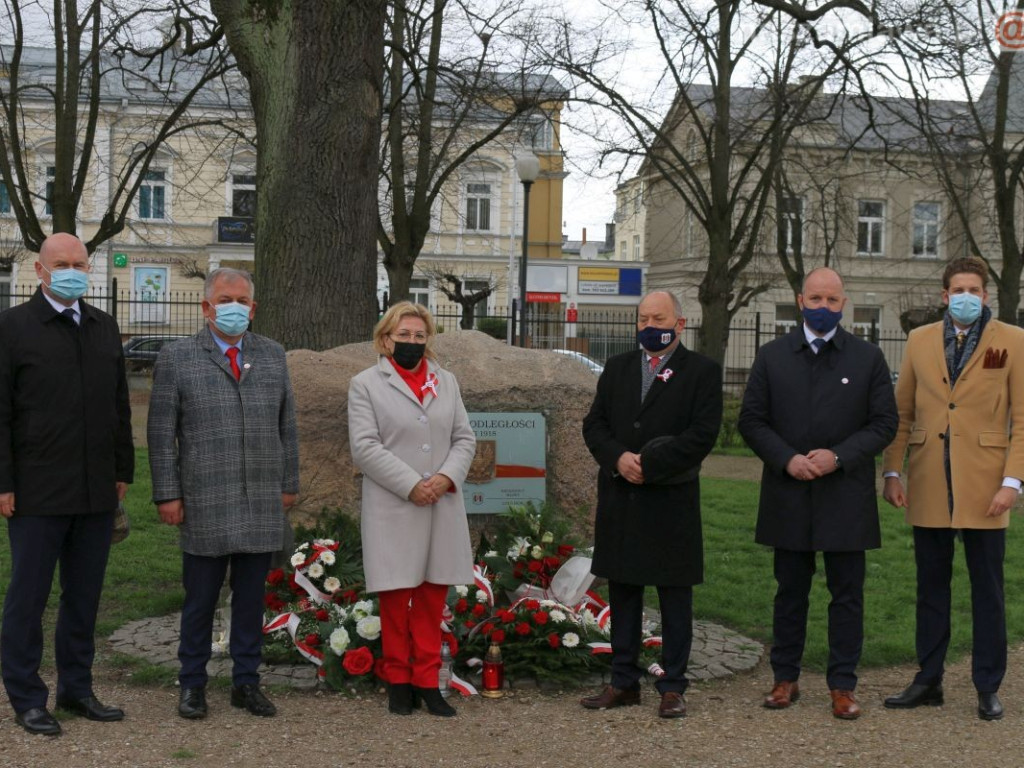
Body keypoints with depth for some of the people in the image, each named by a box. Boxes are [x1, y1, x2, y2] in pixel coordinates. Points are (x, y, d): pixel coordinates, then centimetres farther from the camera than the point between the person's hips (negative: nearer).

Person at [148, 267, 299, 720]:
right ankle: (192, 685, 18)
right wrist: (167, 494, -5)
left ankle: (246, 683, 20)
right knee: (200, 598, 4)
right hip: (205, 504, -3)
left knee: (251, 596, 9)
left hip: (263, 503, 3)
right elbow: (162, 434, -1)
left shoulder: (273, 356, 11)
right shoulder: (176, 359, 1)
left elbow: (286, 426, 14)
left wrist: (289, 483, 10)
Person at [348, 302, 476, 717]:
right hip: (393, 510, -3)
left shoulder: (446, 382, 15)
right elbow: (365, 446, -8)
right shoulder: (365, 384, 2)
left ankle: (427, 681, 13)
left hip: (442, 507, 4)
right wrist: (411, 485, -15)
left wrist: (446, 477, -9)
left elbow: (464, 438, 10)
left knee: (433, 597, 6)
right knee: (396, 598, 3)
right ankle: (398, 680, 15)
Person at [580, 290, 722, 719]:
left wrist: (649, 465, -16)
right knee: (622, 593, 10)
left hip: (671, 502, -4)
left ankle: (672, 687, 12)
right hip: (619, 502, 4)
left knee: (674, 598, 3)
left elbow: (702, 433, -11)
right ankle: (624, 683, 19)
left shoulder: (702, 371, -1)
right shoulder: (617, 368, 12)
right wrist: (618, 458, -12)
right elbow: (594, 425, 8)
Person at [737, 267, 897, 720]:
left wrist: (839, 457, -14)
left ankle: (842, 686, 12)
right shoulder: (772, 357, 5)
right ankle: (786, 678, 21)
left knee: (847, 594, 4)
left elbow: (884, 423, 0)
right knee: (790, 591, 10)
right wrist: (787, 460, -12)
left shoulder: (868, 359, 3)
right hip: (789, 495, 1)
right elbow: (751, 420, 3)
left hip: (846, 497, -1)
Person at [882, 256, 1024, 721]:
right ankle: (928, 682, 20)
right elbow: (902, 413, 9)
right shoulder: (920, 341, 8)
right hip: (929, 487, 3)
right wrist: (892, 472, 2)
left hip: (984, 488, -3)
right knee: (931, 589, 11)